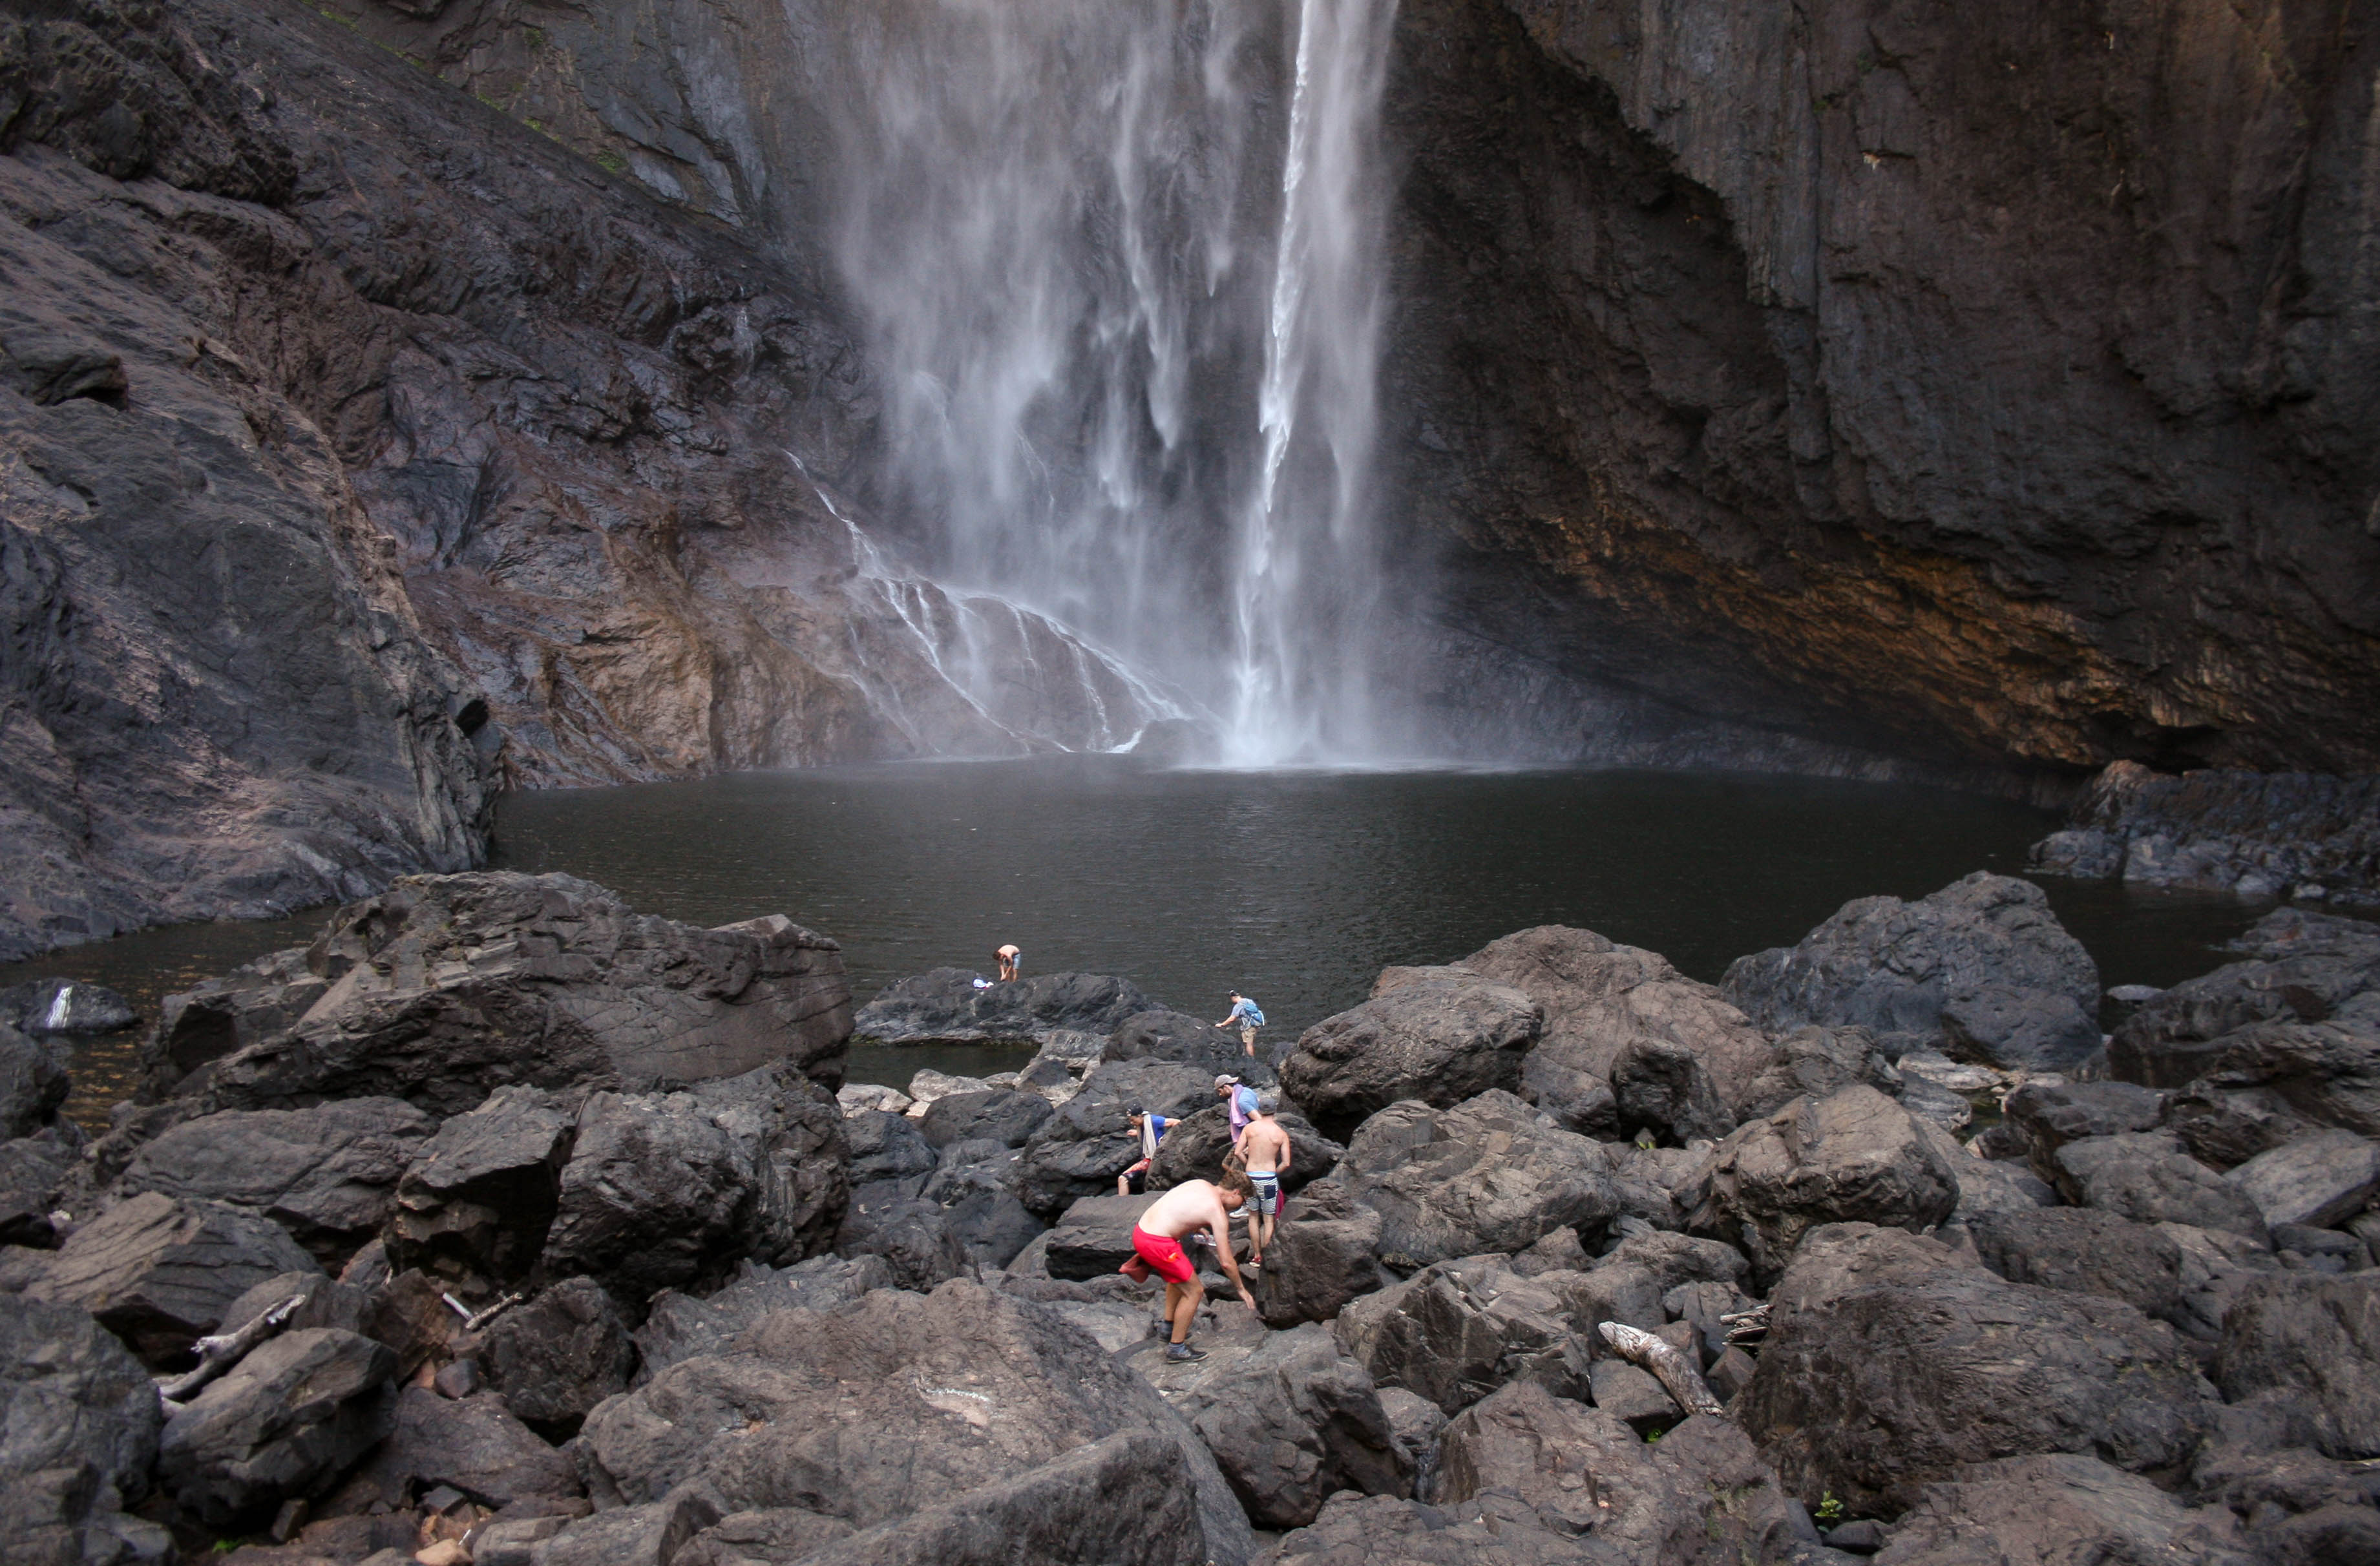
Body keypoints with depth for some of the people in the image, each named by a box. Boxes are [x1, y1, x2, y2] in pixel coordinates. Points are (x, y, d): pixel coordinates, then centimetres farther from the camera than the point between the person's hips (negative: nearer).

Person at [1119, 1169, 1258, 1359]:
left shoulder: (1201, 1184, 12)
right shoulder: (1218, 1212, -9)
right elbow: (1227, 1263, -6)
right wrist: (1241, 1289, 7)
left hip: (1140, 1230, 9)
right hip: (1157, 1243, -9)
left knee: (1178, 1278, 30)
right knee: (1194, 1291, 4)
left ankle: (1169, 1327, 41)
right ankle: (1176, 1348, 12)